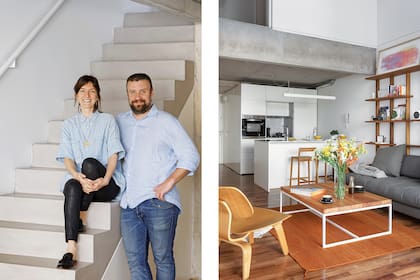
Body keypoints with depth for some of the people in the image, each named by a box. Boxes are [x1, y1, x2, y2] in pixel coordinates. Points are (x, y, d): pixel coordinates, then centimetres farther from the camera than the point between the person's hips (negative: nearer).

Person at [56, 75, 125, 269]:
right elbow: (67, 157, 2)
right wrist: (78, 176, -20)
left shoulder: (108, 120, 7)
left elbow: (113, 154, -3)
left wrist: (105, 179, -21)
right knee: (72, 188, -31)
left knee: (89, 162, -31)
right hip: (77, 179, 2)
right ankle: (71, 249, -28)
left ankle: (82, 217, -15)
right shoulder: (69, 124, 15)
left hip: (107, 183, -2)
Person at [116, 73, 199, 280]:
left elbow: (190, 156, -8)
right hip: (129, 203, 5)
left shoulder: (166, 121, -3)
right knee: (135, 262, 16)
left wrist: (169, 183, -15)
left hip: (159, 203, -4)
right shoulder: (120, 121, 12)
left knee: (163, 260, 11)